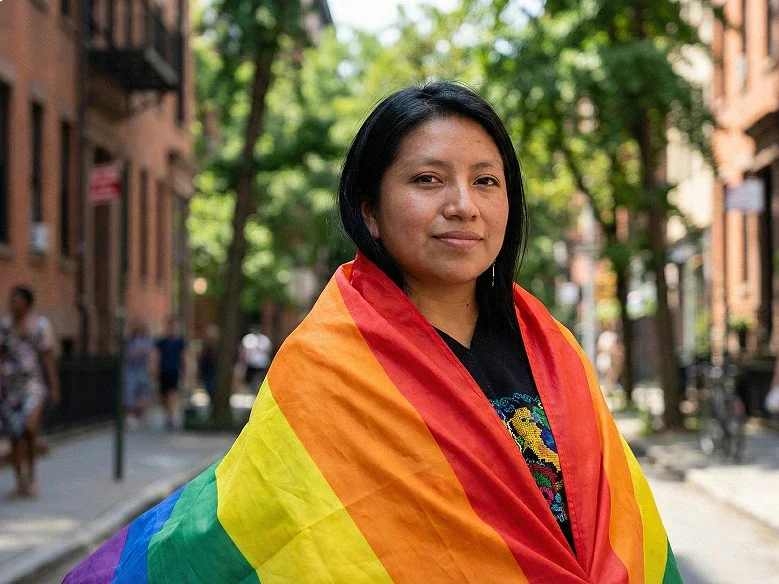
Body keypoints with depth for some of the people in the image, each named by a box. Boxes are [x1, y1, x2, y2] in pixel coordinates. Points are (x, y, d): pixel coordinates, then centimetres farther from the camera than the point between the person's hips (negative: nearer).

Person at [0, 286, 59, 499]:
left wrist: (54, 388, -2)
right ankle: (21, 484, 13)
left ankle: (30, 473, -1)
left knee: (30, 428, -22)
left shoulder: (40, 325, -1)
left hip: (33, 383, -3)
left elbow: (49, 358, 0)